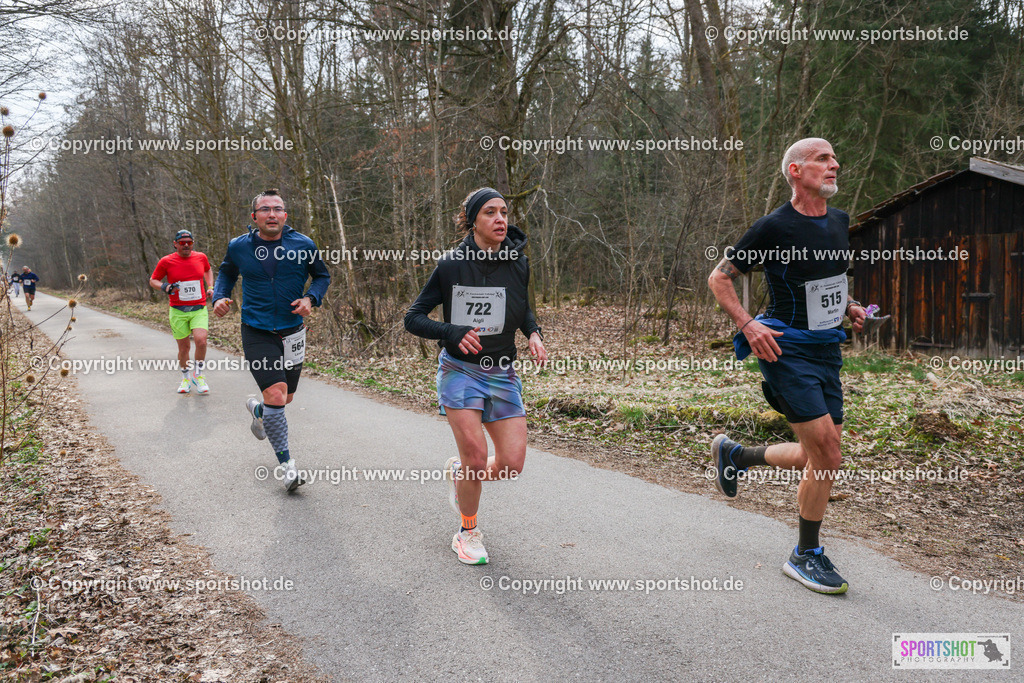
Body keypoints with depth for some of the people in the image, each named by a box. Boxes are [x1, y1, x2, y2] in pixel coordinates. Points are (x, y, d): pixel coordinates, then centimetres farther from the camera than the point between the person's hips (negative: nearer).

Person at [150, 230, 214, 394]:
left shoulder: (201, 257, 5)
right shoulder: (166, 261, -3)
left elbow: (208, 270, 27)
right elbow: (153, 280, 7)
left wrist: (210, 287, 13)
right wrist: (165, 287, -13)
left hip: (199, 309, 1)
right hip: (178, 311, -1)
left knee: (201, 340, -19)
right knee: (184, 347, 3)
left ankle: (198, 374, 4)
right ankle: (186, 377, 28)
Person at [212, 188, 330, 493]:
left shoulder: (303, 245, -6)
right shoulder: (239, 247, -4)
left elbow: (322, 276, 9)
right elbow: (226, 272, 17)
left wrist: (311, 299, -10)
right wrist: (220, 297, -1)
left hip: (292, 333, 2)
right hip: (257, 334, -2)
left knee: (285, 398, 15)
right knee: (276, 395, -18)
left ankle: (258, 409, 52)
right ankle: (286, 464, -4)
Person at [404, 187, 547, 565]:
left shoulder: (518, 263, 1)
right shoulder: (451, 264, -9)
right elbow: (413, 318, -5)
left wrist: (533, 332, -2)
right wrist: (453, 333, -21)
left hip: (502, 373, 4)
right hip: (459, 369, -3)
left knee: (511, 465, -4)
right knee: (476, 456, -10)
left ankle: (459, 472, 31)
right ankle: (468, 533, 18)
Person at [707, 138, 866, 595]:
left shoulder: (840, 222, 9)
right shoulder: (775, 227, -12)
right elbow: (719, 278, -6)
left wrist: (847, 307, 9)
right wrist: (748, 324, -17)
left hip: (827, 348, 8)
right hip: (787, 350, -8)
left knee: (820, 457, 10)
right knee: (827, 456, -10)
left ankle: (734, 454, 34)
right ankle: (806, 557, 9)